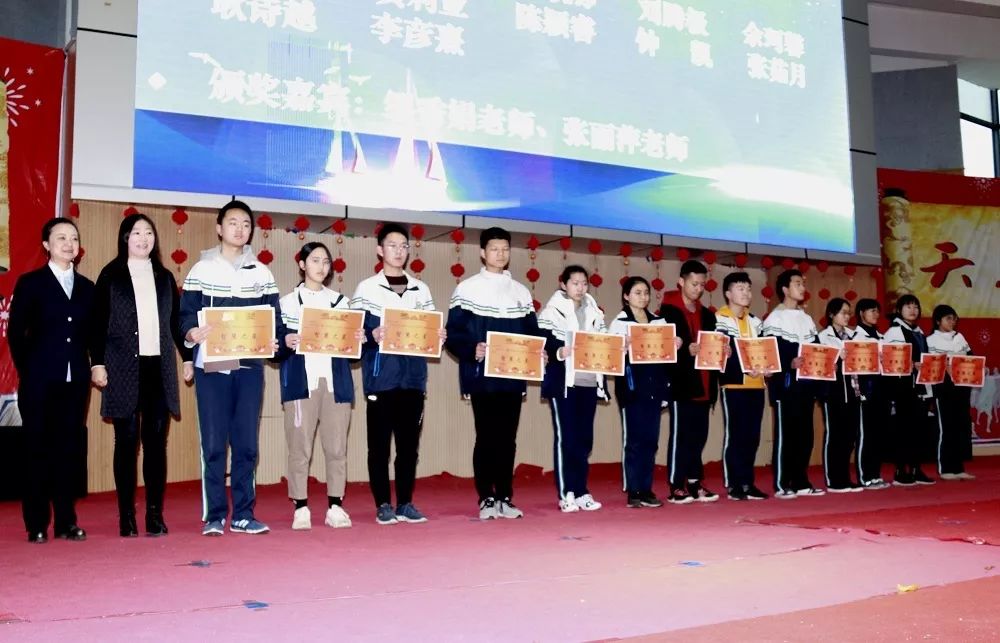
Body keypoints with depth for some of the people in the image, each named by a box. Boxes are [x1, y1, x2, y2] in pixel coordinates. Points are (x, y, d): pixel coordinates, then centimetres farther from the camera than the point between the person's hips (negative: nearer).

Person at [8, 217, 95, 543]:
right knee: (38, 449, 2)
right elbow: (15, 332, 0)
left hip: (75, 381, 3)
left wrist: (88, 367, 0)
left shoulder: (86, 287, 11)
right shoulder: (30, 283, 2)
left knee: (70, 448, 5)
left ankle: (66, 520, 13)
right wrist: (27, 370, -3)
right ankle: (37, 525, 10)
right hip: (40, 382, -3)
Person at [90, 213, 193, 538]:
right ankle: (127, 517, 7)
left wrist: (188, 357, 9)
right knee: (127, 442, 1)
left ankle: (155, 515, 7)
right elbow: (99, 322, 2)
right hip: (124, 368, -2)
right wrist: (97, 363, -5)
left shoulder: (164, 277, 13)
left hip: (159, 368, 2)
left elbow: (176, 321, 15)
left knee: (156, 442, 3)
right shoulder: (111, 275, 5)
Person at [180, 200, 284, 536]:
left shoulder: (262, 273, 12)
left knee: (246, 443, 4)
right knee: (213, 443, 0)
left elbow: (275, 318, 8)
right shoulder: (202, 270, 5)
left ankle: (243, 514, 12)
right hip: (211, 367, -2)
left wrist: (274, 340, -13)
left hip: (250, 367, 2)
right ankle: (214, 515, 8)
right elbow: (186, 315, 0)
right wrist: (192, 333, -21)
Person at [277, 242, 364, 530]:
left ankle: (335, 506, 8)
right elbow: (276, 349, 3)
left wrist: (359, 339, -7)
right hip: (301, 382, -2)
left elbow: (351, 345, 14)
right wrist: (286, 344, -18)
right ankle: (300, 508, 4)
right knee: (300, 447, -4)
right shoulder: (287, 302, 8)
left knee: (336, 447, 1)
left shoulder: (340, 301, 16)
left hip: (335, 382, 2)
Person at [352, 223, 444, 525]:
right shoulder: (366, 288, 4)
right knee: (379, 442, 1)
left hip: (413, 377, 3)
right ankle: (383, 505, 10)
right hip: (380, 378, -3)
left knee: (409, 442, 6)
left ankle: (405, 503, 15)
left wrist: (439, 337, -6)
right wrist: (372, 336, -22)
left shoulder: (421, 290, 14)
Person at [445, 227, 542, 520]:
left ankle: (505, 498, 16)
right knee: (486, 437, 0)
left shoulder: (521, 292, 15)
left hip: (513, 377, 4)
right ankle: (487, 499, 9)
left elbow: (532, 333, 16)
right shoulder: (468, 289, 1)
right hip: (481, 377, -4)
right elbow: (453, 334, -6)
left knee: (508, 438, 7)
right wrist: (471, 350, -22)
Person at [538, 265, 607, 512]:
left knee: (584, 438, 8)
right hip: (563, 382, -5)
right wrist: (558, 352, -26)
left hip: (589, 381, 5)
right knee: (565, 437, -1)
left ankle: (581, 491, 16)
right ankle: (566, 494, 5)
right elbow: (540, 343, -9)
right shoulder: (552, 311, -2)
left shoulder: (594, 312, 15)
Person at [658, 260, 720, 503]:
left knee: (699, 436, 9)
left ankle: (695, 483, 18)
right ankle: (676, 487, 3)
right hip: (681, 384, -6)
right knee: (680, 435, -3)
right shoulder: (669, 311, -3)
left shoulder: (707, 315, 18)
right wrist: (687, 349, -26)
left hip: (703, 385, 6)